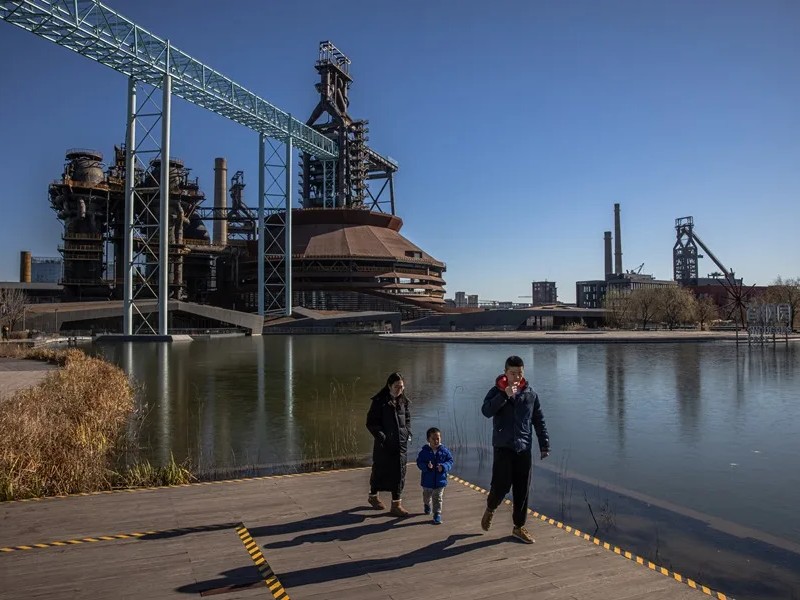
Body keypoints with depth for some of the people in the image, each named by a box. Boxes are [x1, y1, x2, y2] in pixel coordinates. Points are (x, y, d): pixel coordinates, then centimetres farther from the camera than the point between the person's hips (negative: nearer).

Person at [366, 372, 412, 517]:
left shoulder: (404, 401, 7)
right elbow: (371, 423, -9)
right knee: (380, 470, 9)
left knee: (399, 472, 3)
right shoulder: (379, 401, -10)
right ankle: (373, 496, 33)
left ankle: (396, 504, 11)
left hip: (401, 443, 4)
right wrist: (381, 436, -17)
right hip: (384, 444, -4)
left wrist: (408, 434, 5)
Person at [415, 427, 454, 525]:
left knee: (437, 498, 1)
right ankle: (427, 505, 55)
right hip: (427, 480, 1)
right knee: (427, 496, 25)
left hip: (440, 480, -1)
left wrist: (443, 467, -21)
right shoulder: (424, 451, -12)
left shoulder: (444, 450, -8)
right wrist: (427, 466, -29)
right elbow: (419, 463, -11)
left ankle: (437, 514, 11)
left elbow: (450, 461, -4)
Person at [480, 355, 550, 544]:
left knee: (522, 490, 6)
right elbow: (486, 411, -20)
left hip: (524, 448, 3)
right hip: (503, 447, -3)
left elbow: (539, 421, 9)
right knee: (501, 485, -5)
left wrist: (544, 445, 5)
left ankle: (519, 527, 22)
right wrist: (504, 395, -26)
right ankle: (490, 509, 27)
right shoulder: (497, 391, -3)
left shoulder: (531, 394, 5)